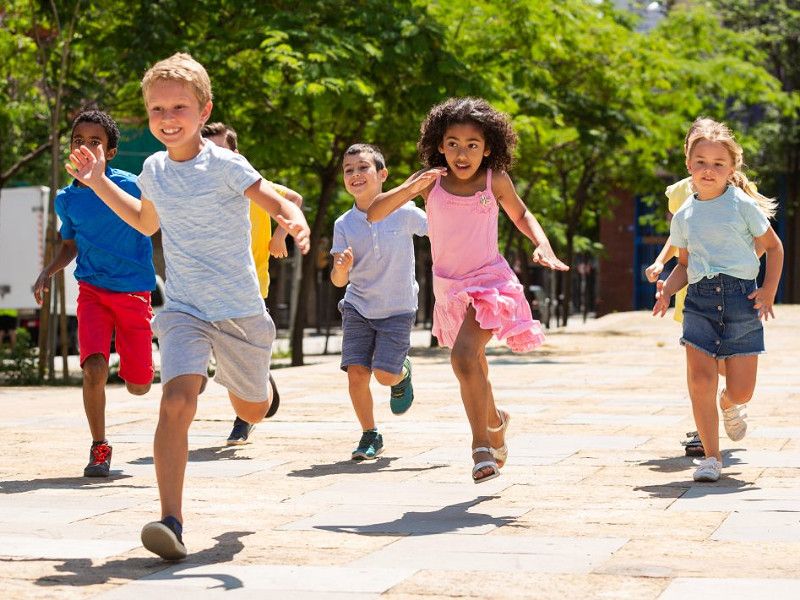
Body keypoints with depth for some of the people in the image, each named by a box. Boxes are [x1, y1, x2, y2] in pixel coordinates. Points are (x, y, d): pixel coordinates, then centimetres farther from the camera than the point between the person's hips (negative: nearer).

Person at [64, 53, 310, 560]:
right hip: (184, 309, 2)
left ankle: (255, 380, 58)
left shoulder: (226, 166, -12)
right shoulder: (154, 170, 4)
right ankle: (171, 523, -27)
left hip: (240, 309, -2)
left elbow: (280, 203, -16)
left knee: (252, 411, 19)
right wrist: (99, 182, 18)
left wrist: (296, 224, -40)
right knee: (177, 402, -24)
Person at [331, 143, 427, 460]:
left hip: (398, 309, -2)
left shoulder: (404, 212, -13)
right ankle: (370, 436, 12)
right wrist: (342, 268, -31)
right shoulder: (344, 225, -7)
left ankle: (403, 373, 26)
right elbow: (338, 280, -9)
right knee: (356, 373, -9)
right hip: (358, 306, 2)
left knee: (385, 374, -12)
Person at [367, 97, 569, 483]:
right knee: (472, 366, 19)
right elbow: (374, 214, -12)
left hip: (489, 282, -4)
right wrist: (409, 189, -28)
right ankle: (495, 421, 48)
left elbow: (520, 214, 13)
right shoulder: (431, 181, -7)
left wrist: (542, 244, -5)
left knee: (464, 356, -26)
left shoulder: (495, 181, -7)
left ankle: (481, 444, -14)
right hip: (449, 288, 4)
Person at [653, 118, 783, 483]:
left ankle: (729, 405, 37)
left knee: (741, 390, -3)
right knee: (700, 379, -11)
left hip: (741, 297, -2)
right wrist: (666, 289, 1)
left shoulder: (743, 205, 0)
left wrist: (769, 291, -4)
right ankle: (711, 457, 2)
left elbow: (774, 247, 8)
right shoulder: (683, 216, 10)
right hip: (700, 299, 2)